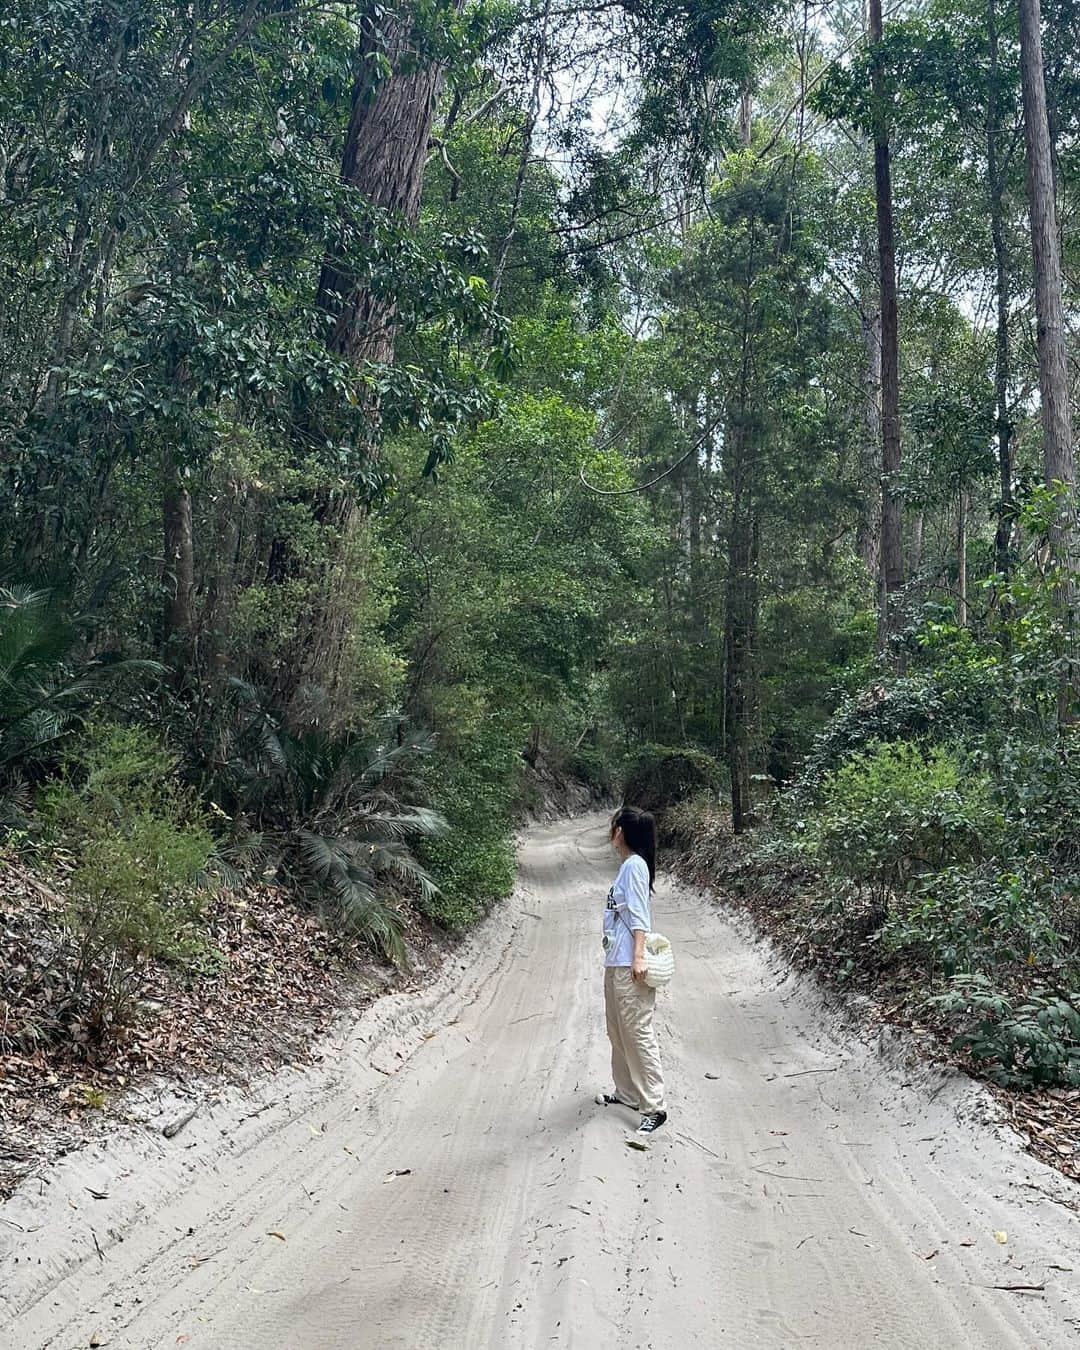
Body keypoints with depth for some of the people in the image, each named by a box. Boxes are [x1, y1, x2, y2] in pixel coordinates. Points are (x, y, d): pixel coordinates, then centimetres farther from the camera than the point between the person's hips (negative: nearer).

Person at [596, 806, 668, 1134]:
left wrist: (638, 956, -23)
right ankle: (627, 1093, 29)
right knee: (618, 1032, 18)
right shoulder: (628, 865, 14)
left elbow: (639, 915, -18)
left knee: (637, 1033, -8)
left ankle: (654, 1106, -5)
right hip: (616, 962, 10)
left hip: (629, 965, -10)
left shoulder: (634, 865, -13)